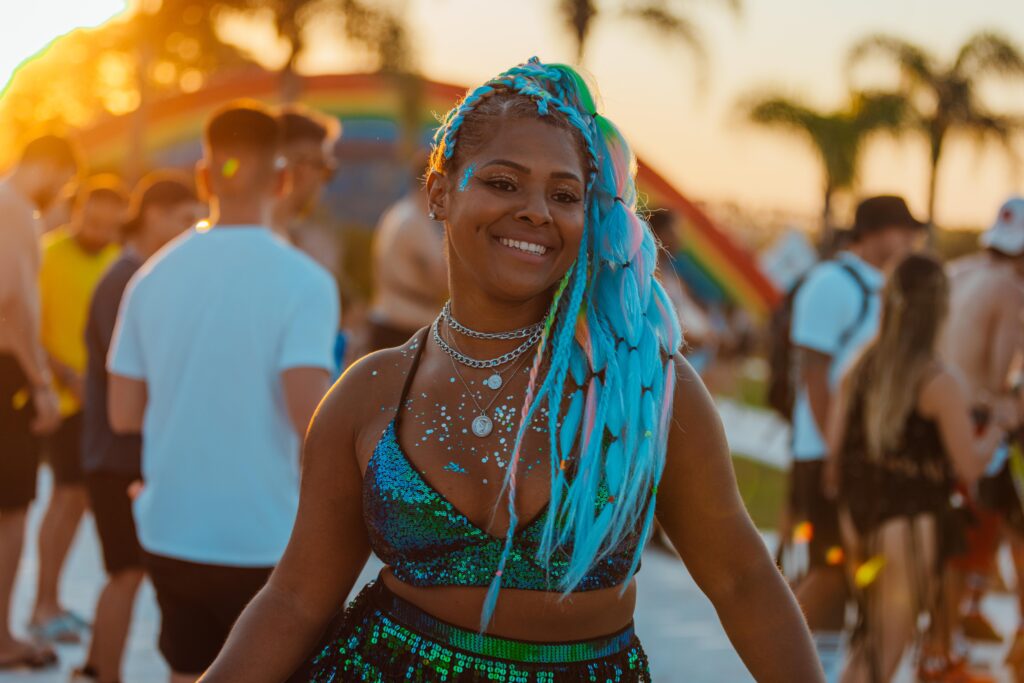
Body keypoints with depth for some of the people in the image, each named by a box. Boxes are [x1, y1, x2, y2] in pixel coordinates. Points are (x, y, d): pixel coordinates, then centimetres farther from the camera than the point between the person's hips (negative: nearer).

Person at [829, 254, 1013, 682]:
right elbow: (970, 467, -14)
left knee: (871, 641, 21)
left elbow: (835, 446, 4)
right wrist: (1000, 425, 2)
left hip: (859, 516, 6)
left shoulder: (861, 369, 2)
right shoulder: (940, 383, -15)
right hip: (912, 522, -6)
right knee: (888, 646, 2)